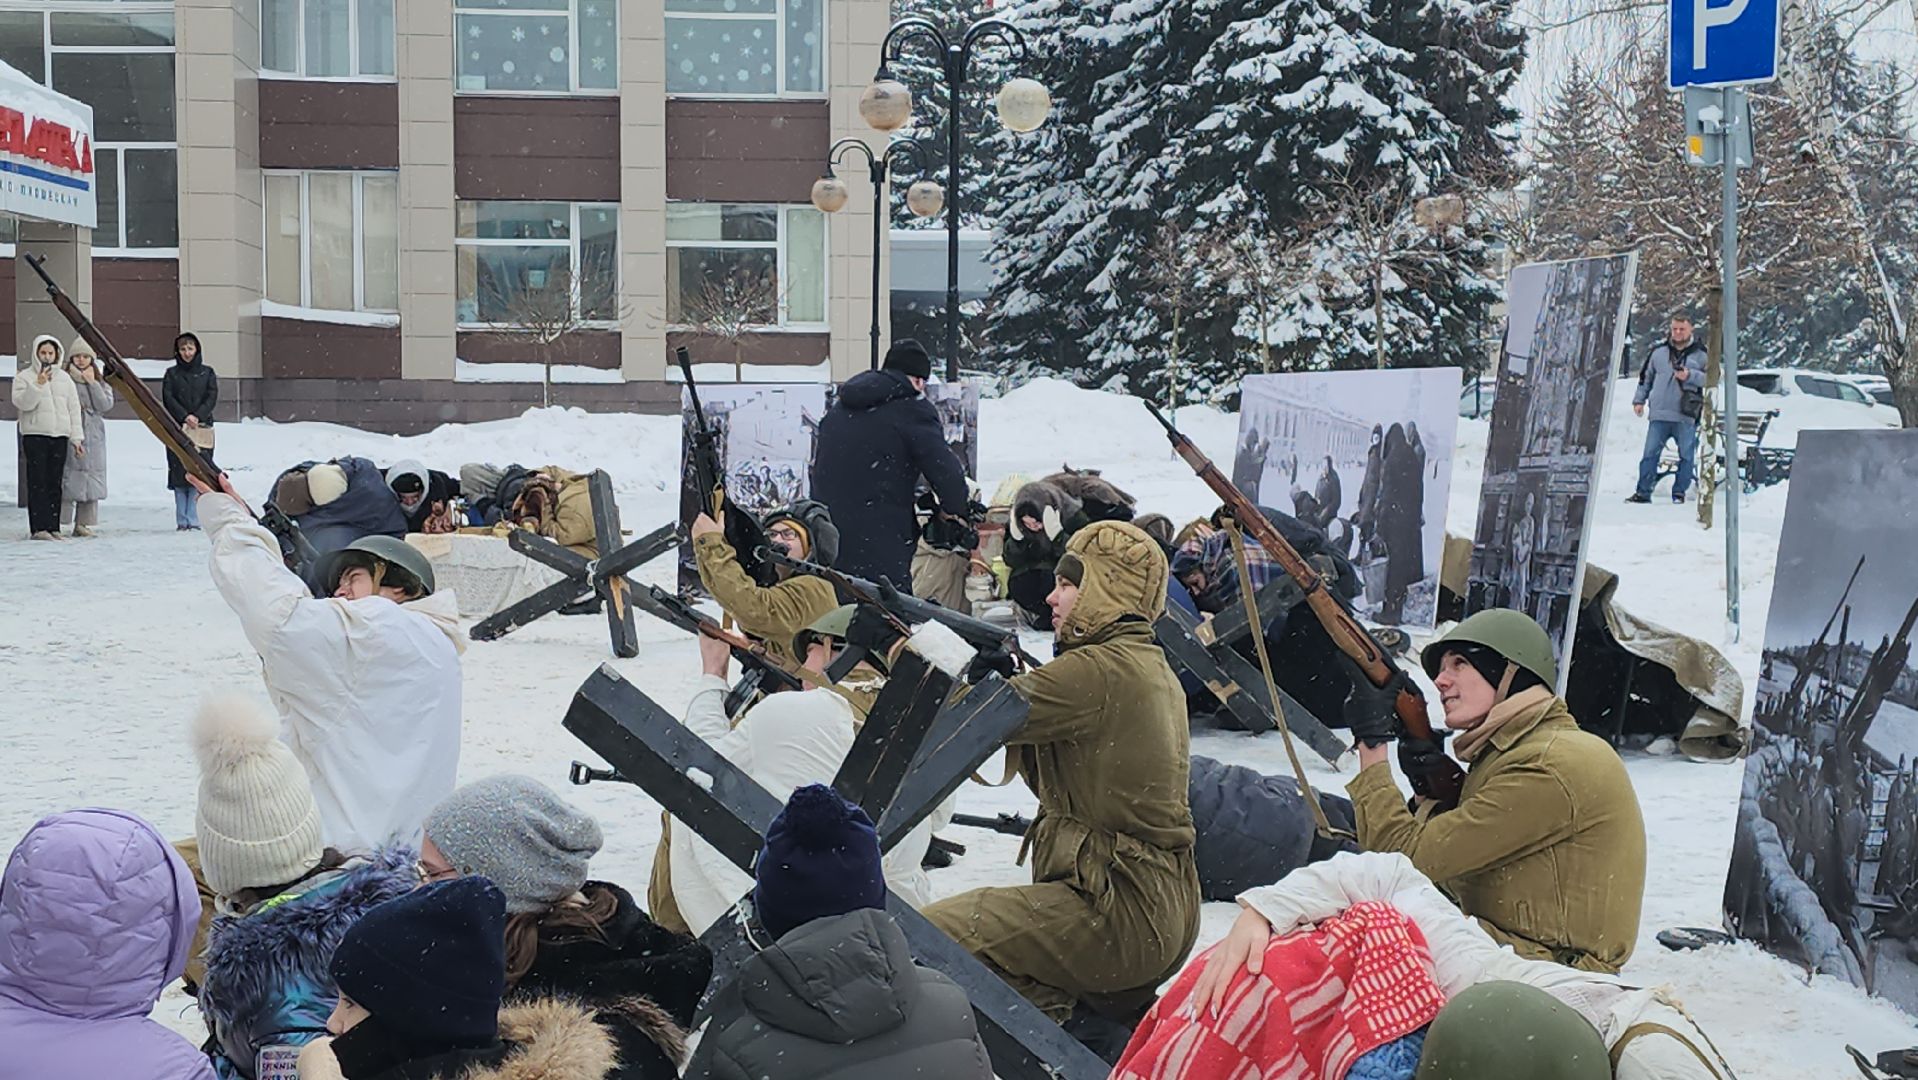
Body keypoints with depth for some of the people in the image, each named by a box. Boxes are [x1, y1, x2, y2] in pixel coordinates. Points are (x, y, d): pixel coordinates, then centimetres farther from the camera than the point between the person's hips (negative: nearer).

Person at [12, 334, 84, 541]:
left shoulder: (64, 378, 15)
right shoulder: (24, 377, 4)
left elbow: (74, 409, 14)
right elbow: (20, 402, -10)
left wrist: (77, 437, 7)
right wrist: (38, 385, -20)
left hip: (60, 436, 4)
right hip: (35, 436, -4)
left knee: (54, 483, 3)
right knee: (37, 483, -8)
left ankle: (53, 527, 6)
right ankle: (38, 528, -11)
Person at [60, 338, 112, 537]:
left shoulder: (101, 382, 13)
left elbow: (106, 405, -1)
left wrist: (92, 382, -4)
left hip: (94, 437, 3)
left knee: (91, 478, 2)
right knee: (68, 477, -10)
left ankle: (83, 523, 7)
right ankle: (58, 521, -9)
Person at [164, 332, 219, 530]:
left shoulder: (207, 373, 12)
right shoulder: (172, 374, 12)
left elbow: (212, 397, 2)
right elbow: (167, 398, 2)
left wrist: (198, 416, -12)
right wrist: (185, 417, -12)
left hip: (202, 428, 0)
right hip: (177, 429, 0)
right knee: (179, 474, -4)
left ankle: (193, 520, -8)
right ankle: (182, 521, -1)